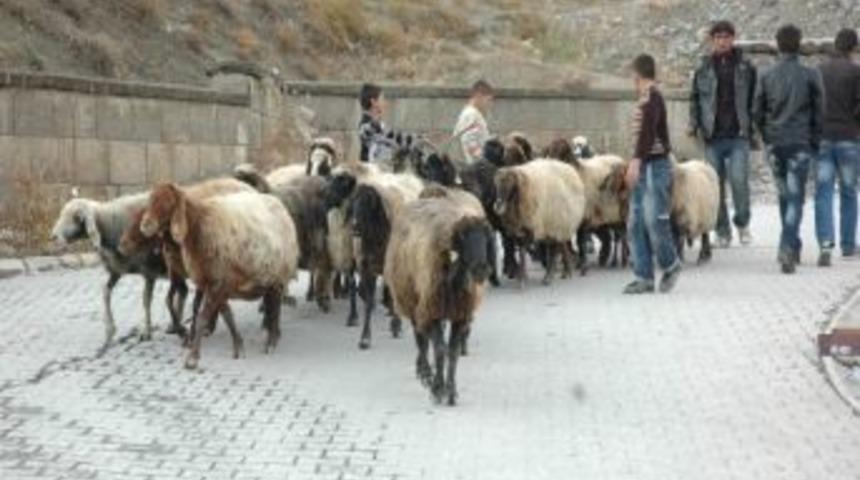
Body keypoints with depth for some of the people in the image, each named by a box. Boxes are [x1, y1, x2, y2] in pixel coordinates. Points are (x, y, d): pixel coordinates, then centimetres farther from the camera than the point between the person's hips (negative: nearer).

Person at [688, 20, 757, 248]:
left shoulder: (745, 67, 6)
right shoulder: (704, 69, 9)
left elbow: (755, 99, 8)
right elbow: (695, 98, 13)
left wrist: (753, 125, 0)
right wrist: (694, 124, 0)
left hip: (739, 136, -2)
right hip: (713, 136, 2)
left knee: (739, 179, -13)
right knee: (716, 185, 3)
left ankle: (742, 223, 8)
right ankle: (722, 231, 13)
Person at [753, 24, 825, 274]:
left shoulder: (766, 76, 1)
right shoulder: (810, 75, -4)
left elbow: (757, 112, 4)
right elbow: (819, 111, -2)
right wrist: (815, 141, 9)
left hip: (775, 144, 3)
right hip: (800, 143, -3)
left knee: (785, 196, 16)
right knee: (795, 197, -4)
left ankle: (793, 248, 23)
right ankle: (787, 248, -20)